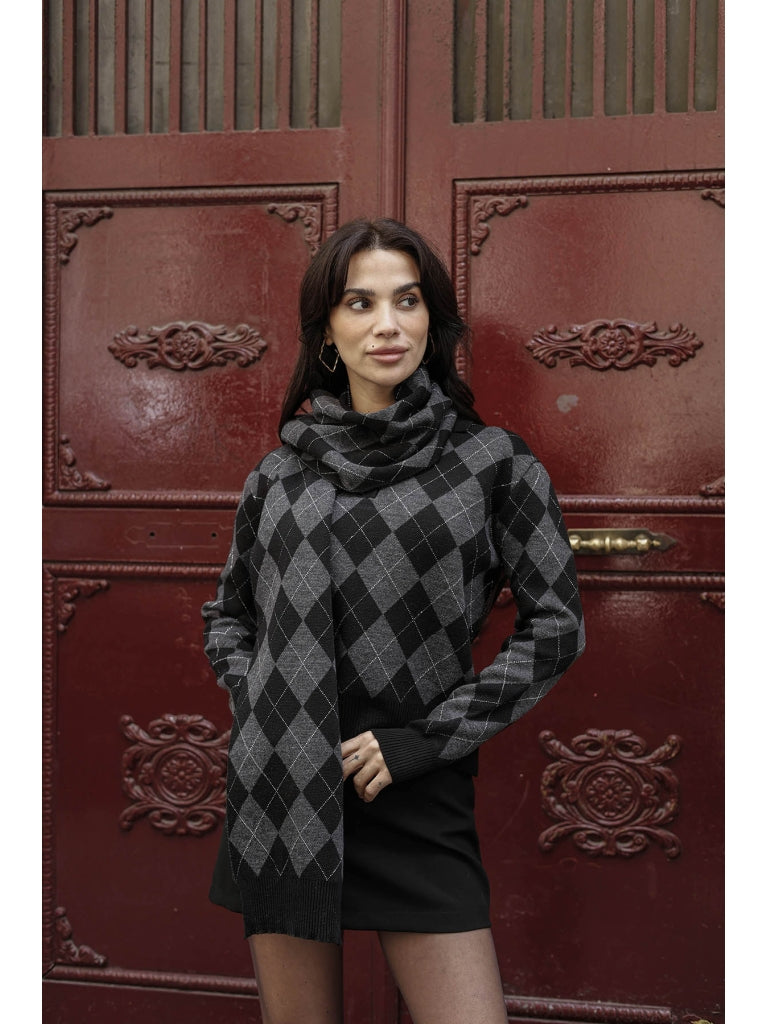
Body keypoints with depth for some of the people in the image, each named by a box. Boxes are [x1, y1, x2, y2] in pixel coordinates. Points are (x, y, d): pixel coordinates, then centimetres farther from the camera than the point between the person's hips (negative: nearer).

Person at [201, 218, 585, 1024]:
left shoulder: (492, 462, 0)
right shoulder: (282, 472, 8)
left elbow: (556, 625, -1)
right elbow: (226, 612, 19)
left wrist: (426, 739, -8)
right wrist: (254, 708, 0)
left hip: (417, 797, -2)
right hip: (283, 793, 2)